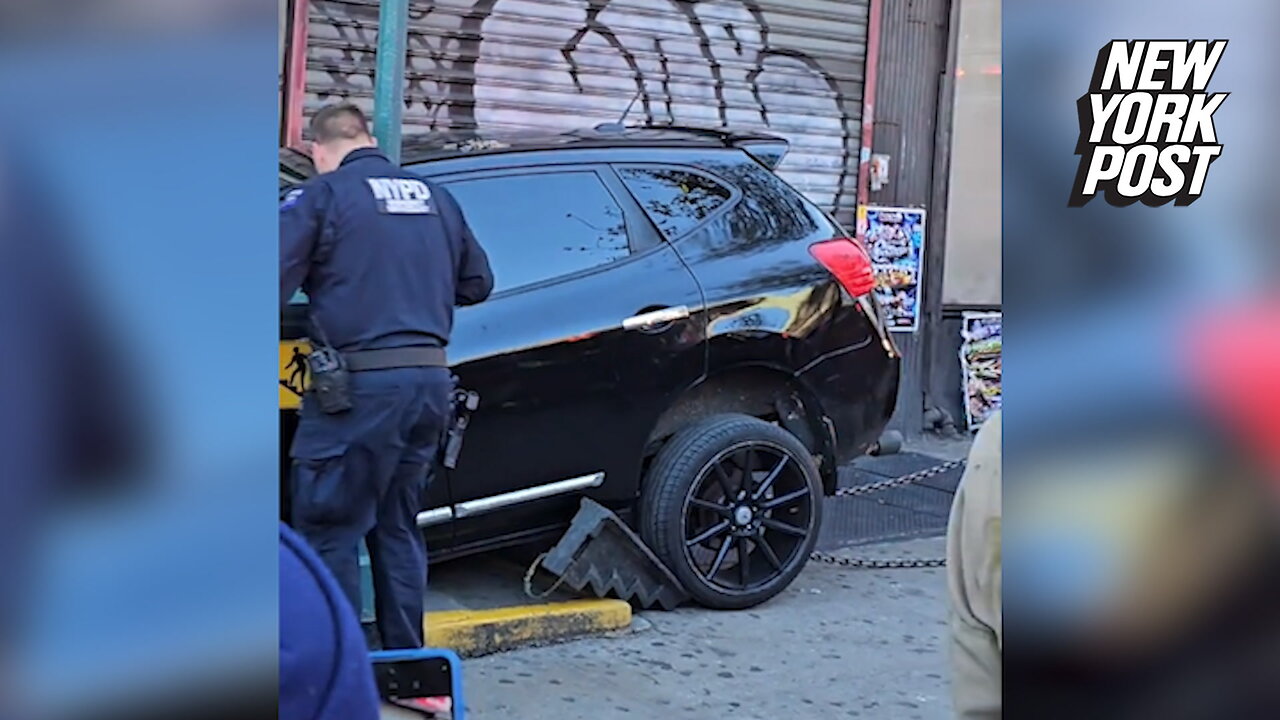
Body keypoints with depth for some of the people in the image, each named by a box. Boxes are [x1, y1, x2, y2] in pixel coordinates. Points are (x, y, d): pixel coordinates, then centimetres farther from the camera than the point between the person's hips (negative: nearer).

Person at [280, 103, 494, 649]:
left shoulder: (321, 195, -3)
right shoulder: (434, 197, 14)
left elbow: (277, 281, -11)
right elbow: (477, 282, 23)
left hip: (362, 385, -6)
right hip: (431, 379, 7)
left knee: (328, 533, 2)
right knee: (398, 528, 17)